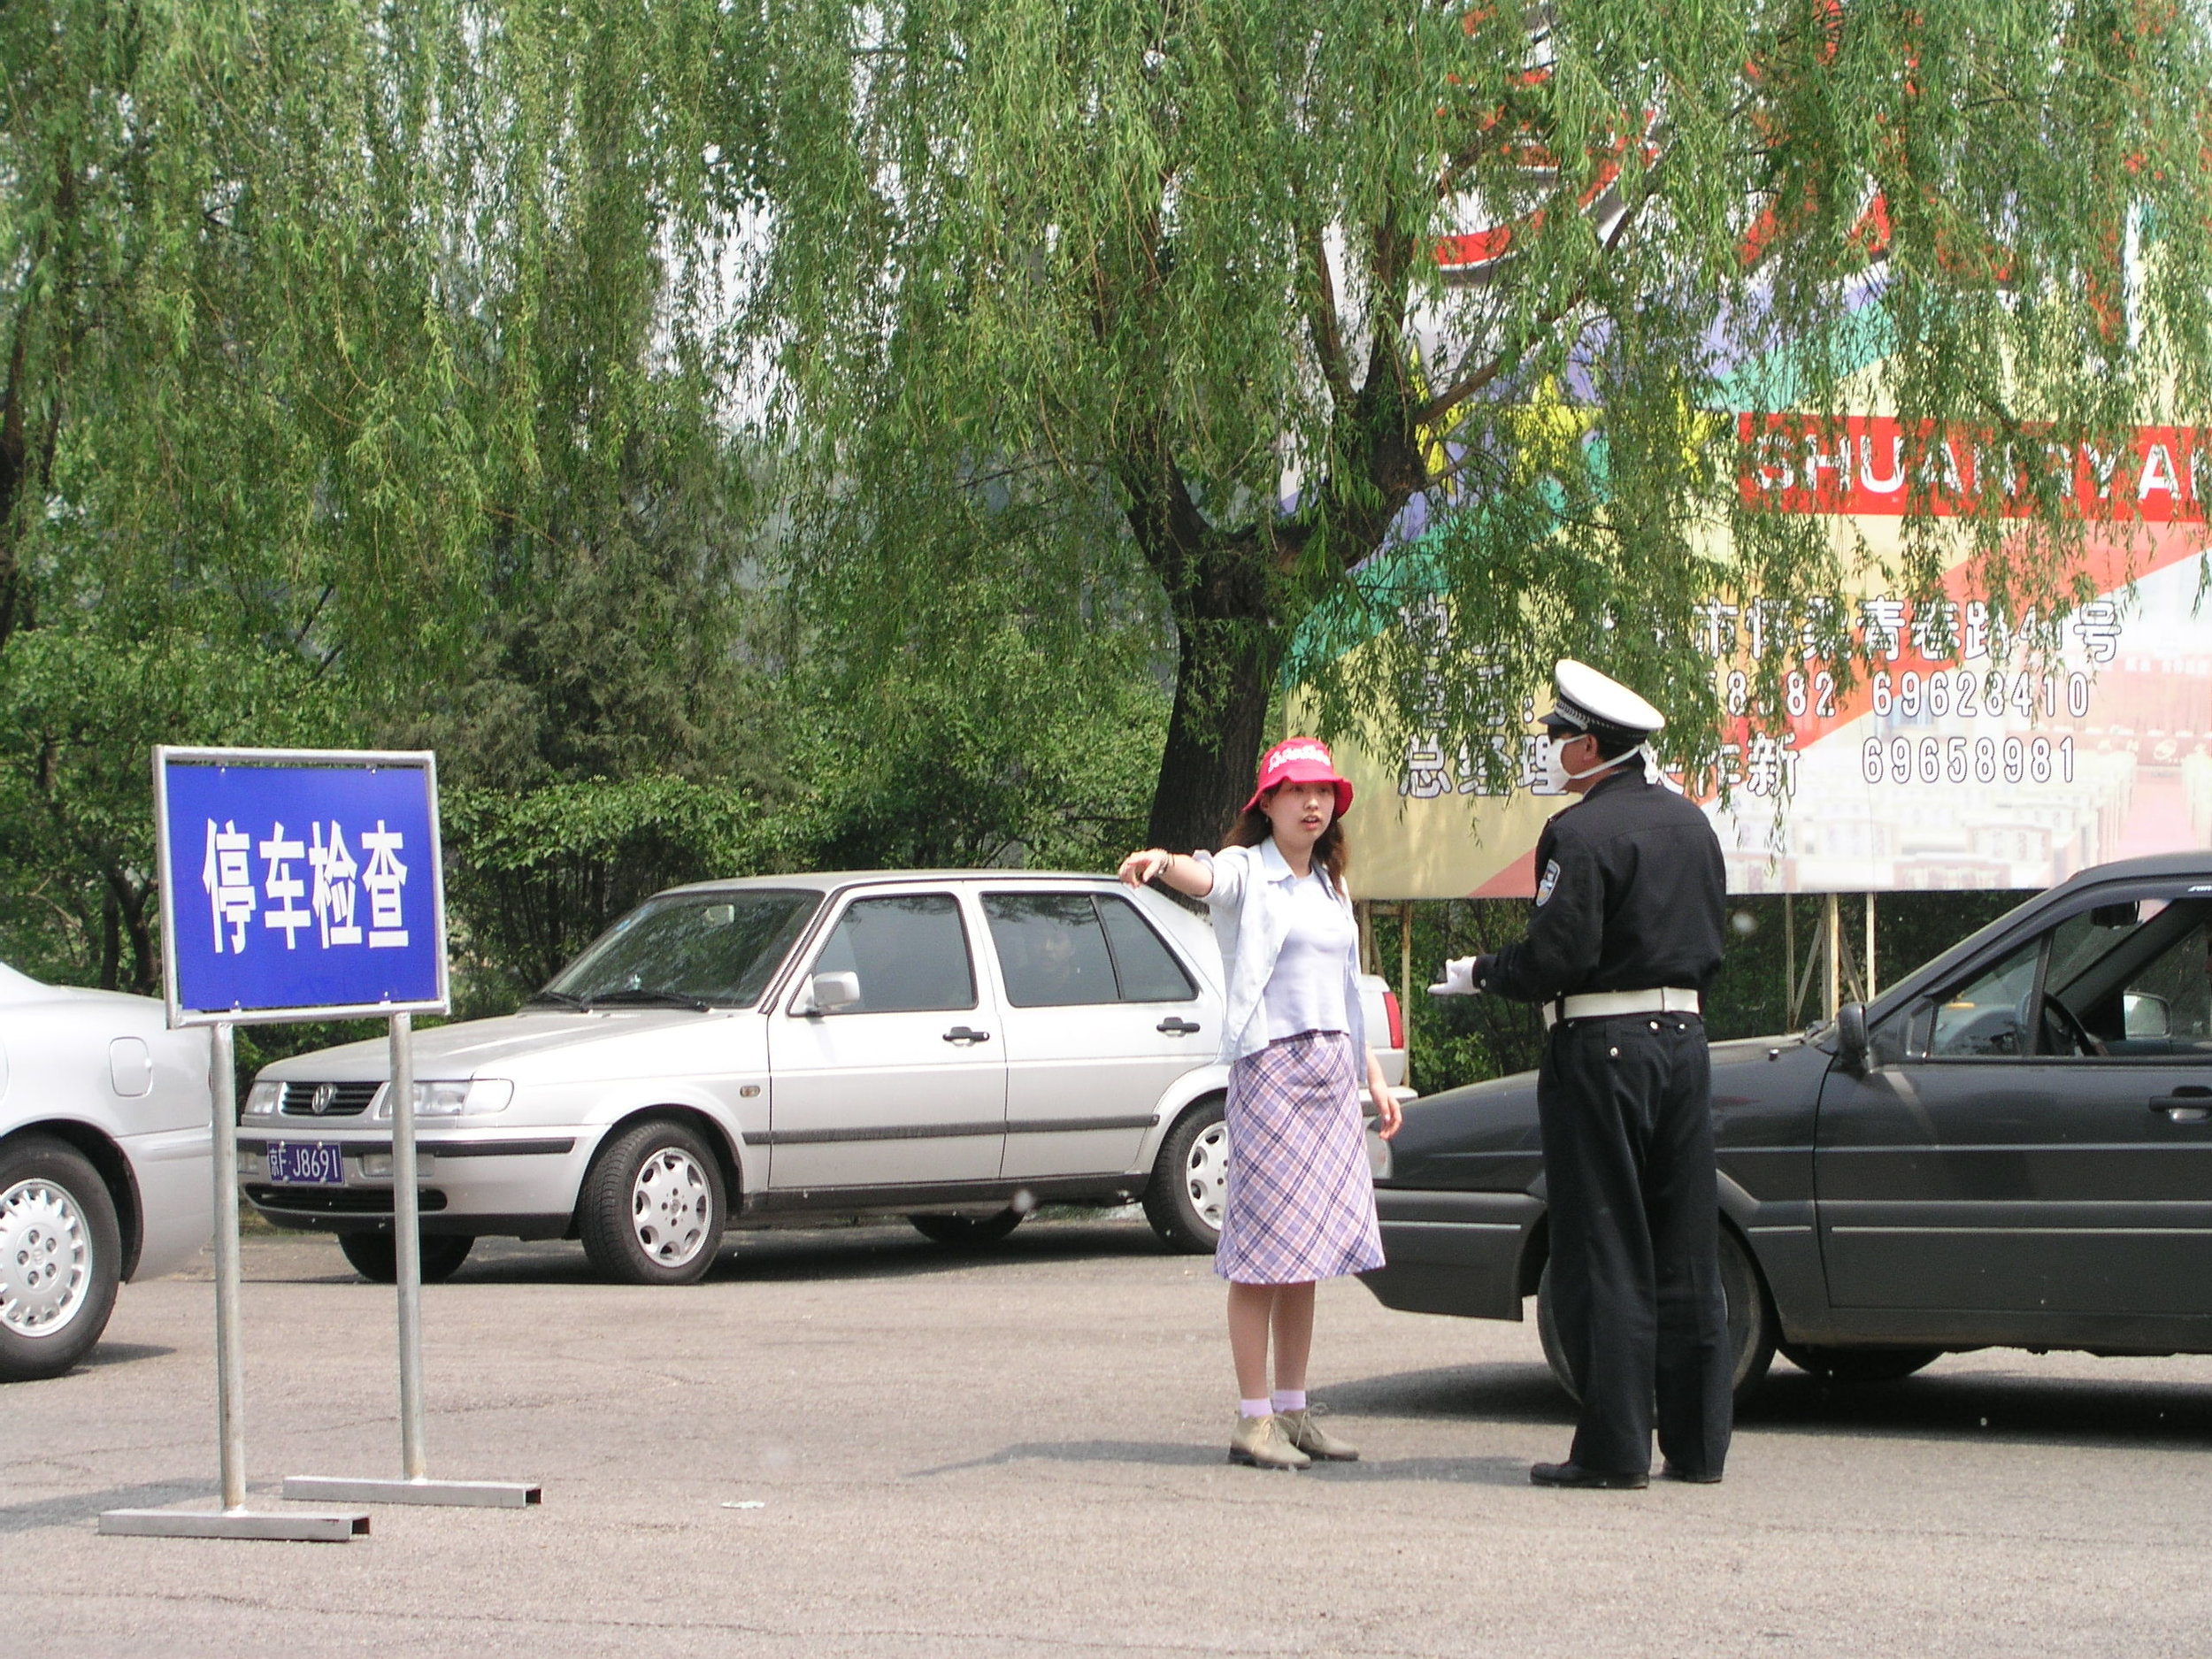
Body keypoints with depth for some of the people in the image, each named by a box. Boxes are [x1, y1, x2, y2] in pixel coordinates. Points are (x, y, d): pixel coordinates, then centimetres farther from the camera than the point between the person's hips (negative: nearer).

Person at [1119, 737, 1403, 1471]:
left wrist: (1374, 1077, 20)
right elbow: (1205, 878, -29)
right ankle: (1253, 1418, -6)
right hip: (1270, 1065, -7)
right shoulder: (1247, 873, -5)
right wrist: (1161, 861, -51)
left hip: (1332, 1074, 7)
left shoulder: (1332, 888, 18)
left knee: (1311, 1246, 8)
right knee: (1265, 1248, -8)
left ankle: (1293, 1409, 14)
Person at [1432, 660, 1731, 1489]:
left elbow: (1556, 956, -18)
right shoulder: (1691, 824, 13)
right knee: (1685, 1256, 10)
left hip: (1601, 1050, -8)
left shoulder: (1581, 833, -14)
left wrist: (1481, 973, -2)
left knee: (1602, 1257, -3)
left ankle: (1613, 1448, -2)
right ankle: (1697, 1442, 12)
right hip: (1682, 1039, 8)